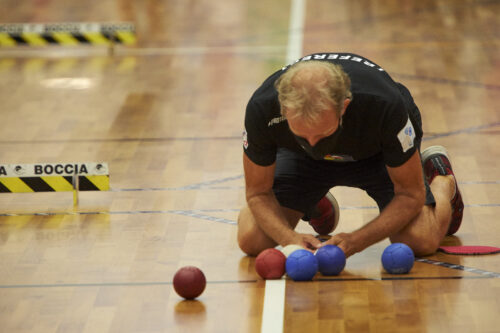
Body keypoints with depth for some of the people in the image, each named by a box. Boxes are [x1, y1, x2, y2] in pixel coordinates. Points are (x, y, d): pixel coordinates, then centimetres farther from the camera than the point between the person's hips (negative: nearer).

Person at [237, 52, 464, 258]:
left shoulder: (384, 105, -42)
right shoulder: (262, 108, -38)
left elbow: (411, 194, -28)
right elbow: (258, 193, -20)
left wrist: (354, 242, -40)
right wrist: (291, 238, -39)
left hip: (376, 154, -2)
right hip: (300, 157, 2)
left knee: (421, 240, -23)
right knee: (251, 240, -15)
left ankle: (443, 180, 14)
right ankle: (317, 206, 20)